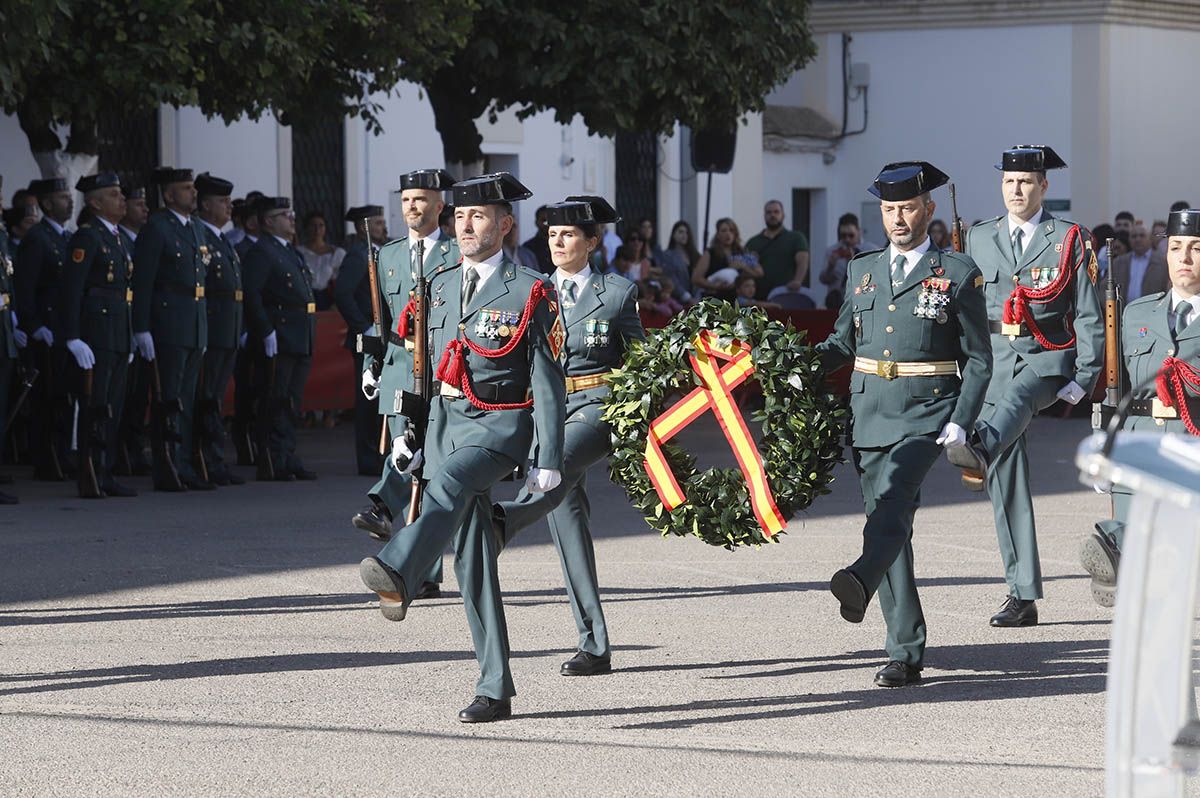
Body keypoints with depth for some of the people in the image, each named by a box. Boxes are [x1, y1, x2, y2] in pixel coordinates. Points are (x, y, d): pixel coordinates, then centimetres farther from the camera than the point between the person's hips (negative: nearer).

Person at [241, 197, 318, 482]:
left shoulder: (291, 252, 21)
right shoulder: (261, 252, -9)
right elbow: (251, 294, -18)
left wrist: (310, 337, 18)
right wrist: (267, 332, -23)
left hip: (301, 340, 9)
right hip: (278, 340, -9)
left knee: (292, 402, 11)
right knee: (275, 402, -6)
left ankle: (288, 458, 16)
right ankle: (273, 463, -4)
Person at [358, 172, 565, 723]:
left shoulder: (531, 292, -4)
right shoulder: (441, 284, 14)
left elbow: (548, 382, -6)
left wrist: (548, 463, -11)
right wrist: (408, 431, 11)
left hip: (501, 425, -6)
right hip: (446, 422, 6)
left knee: (449, 482, -36)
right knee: (471, 559, 2)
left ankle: (396, 575, -62)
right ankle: (495, 690, 5)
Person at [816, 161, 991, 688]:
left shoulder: (957, 273, 2)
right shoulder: (863, 269, 15)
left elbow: (978, 360, 2)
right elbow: (843, 342, 23)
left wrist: (961, 422, -10)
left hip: (926, 413, -5)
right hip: (869, 412, 5)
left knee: (892, 499, -29)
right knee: (889, 524, 3)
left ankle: (860, 583, -54)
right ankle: (905, 655, 6)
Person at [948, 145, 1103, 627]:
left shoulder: (1070, 240, 4)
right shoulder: (979, 239, 13)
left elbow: (1089, 316, 3)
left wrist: (1083, 379, -7)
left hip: (1047, 358, -3)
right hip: (993, 360, 3)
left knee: (1014, 400, -39)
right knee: (1006, 477, -2)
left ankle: (978, 451, -72)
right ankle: (1023, 596, 1)